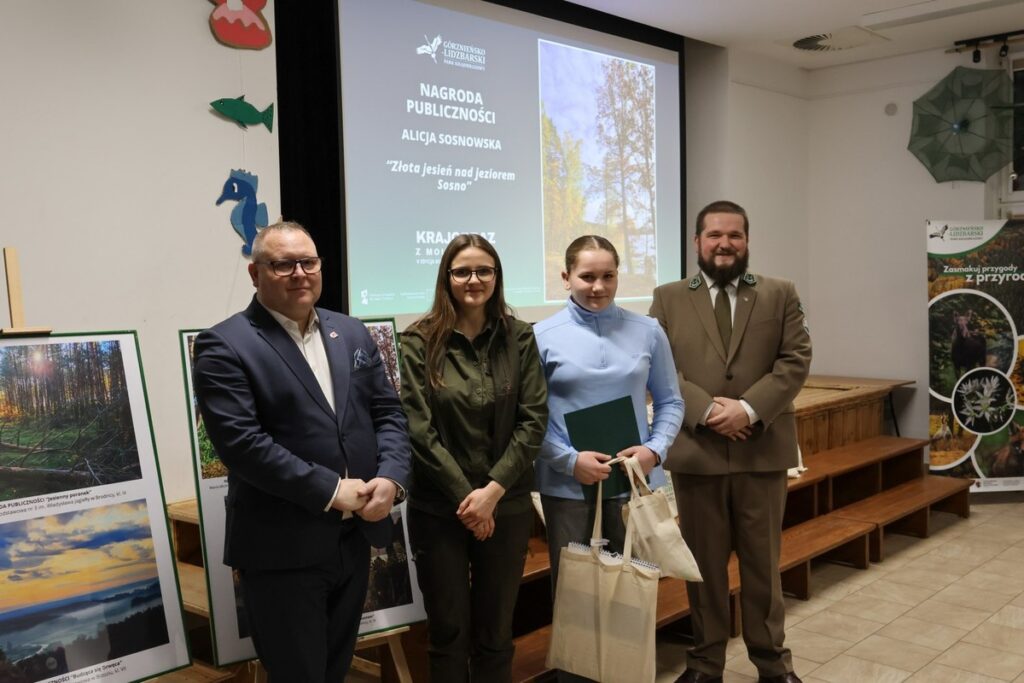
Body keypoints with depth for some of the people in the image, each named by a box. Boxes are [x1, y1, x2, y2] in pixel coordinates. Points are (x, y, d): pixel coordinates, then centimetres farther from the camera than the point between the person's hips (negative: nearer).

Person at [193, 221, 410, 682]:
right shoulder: (225, 346, -10)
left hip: (355, 536, 6)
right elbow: (240, 442, -19)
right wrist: (331, 490, -19)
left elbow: (388, 412, 9)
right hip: (282, 549, -6)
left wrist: (390, 478, -10)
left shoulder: (351, 333, 10)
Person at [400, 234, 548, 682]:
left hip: (507, 506, 2)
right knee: (448, 633, 9)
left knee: (496, 634, 12)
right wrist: (465, 496, -11)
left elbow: (533, 420, -3)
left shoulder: (519, 338, 2)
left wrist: (493, 490, -12)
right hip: (438, 507, -1)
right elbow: (419, 428, -8)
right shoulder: (420, 340, -4)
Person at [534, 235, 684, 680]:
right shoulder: (543, 336, -3)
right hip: (568, 485, -1)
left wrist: (655, 449, -10)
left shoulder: (647, 332, 3)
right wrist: (570, 460, -15)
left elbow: (670, 402, 7)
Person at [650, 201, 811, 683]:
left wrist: (749, 408, -15)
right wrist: (706, 409, -17)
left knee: (762, 560, 11)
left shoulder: (780, 294, 7)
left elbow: (796, 359, -1)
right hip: (695, 450, 0)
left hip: (762, 449, 1)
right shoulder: (668, 299, 5)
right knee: (704, 562, 10)